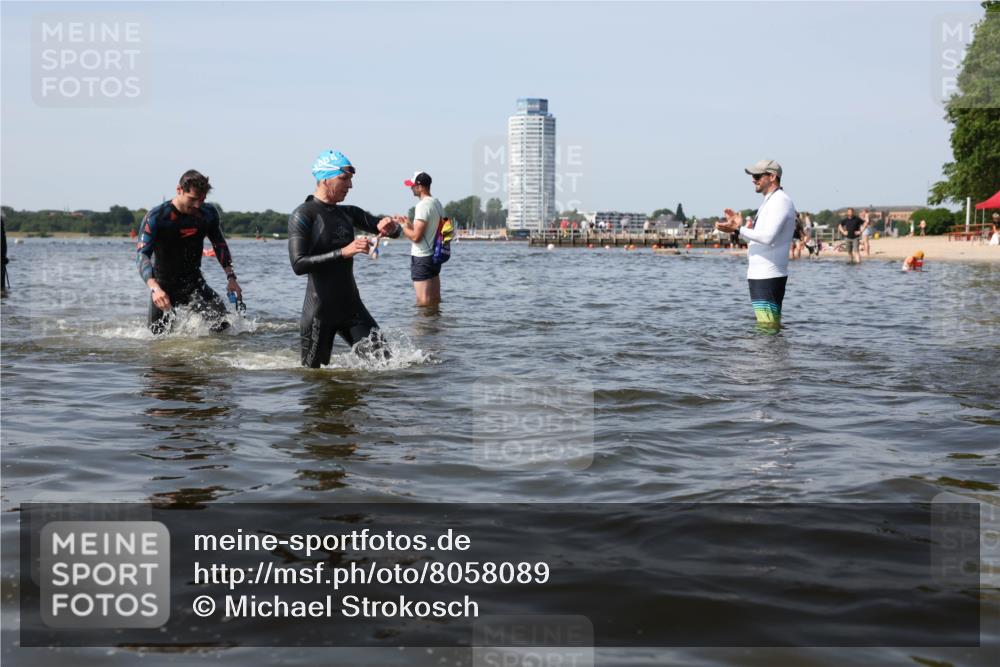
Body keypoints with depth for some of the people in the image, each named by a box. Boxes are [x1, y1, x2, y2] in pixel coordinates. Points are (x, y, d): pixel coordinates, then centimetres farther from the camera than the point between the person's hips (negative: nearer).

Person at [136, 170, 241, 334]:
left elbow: (219, 245, 10)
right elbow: (142, 254, -27)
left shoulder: (208, 213, -6)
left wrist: (231, 277, 1)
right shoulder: (156, 217, -19)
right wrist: (154, 288, -43)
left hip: (194, 282, 2)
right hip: (164, 285, -2)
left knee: (221, 323, -20)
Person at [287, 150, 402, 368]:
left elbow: (394, 232, 13)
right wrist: (343, 252, -26)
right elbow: (298, 264, -21)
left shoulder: (349, 213, 10)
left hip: (352, 307, 6)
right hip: (319, 311, -6)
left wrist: (390, 227, -12)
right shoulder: (303, 215, -9)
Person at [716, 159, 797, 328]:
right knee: (772, 328, 13)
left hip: (768, 276, -11)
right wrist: (740, 225, 14)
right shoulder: (770, 201, 21)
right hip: (760, 275, 11)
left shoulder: (780, 201, -12)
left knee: (768, 327, -12)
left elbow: (768, 237, -25)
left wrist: (739, 229, -24)